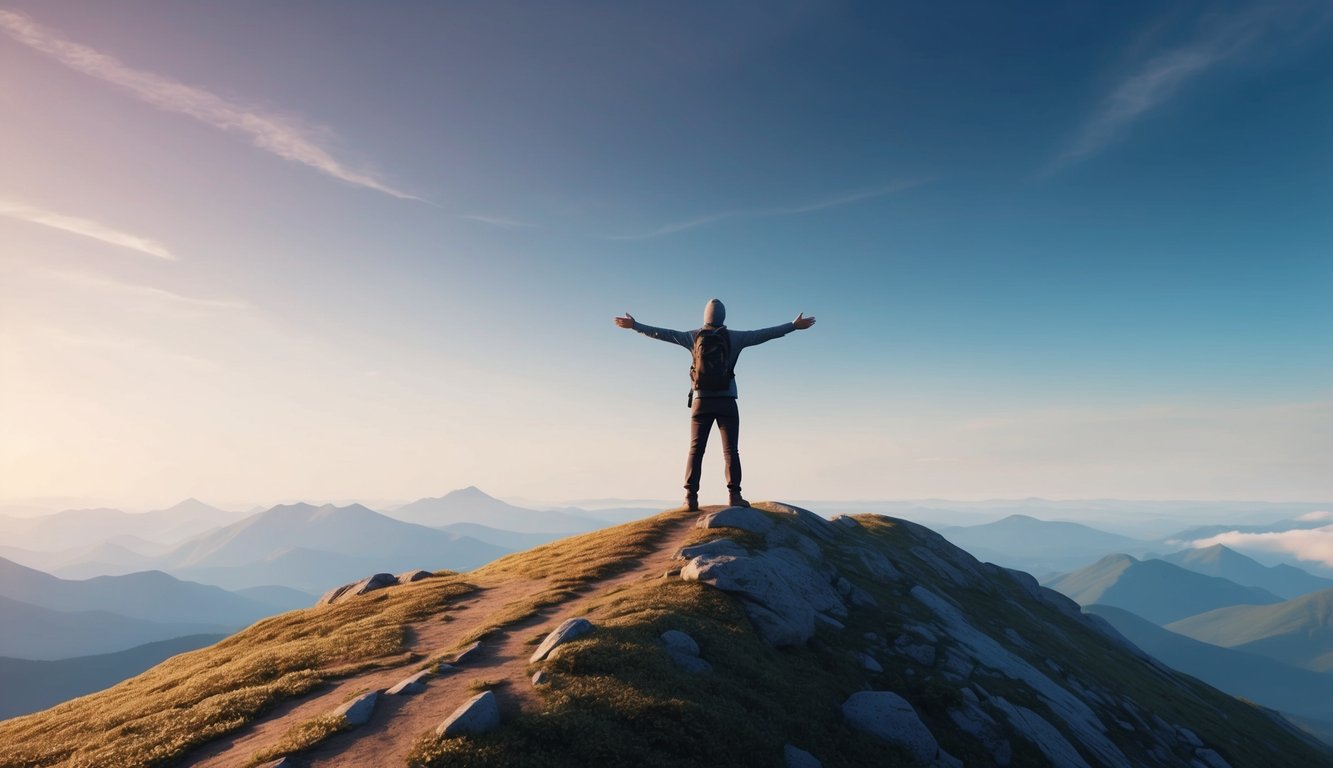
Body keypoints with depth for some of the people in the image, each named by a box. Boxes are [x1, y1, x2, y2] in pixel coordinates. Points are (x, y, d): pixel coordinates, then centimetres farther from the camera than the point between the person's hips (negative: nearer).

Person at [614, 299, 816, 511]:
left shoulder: (694, 336, 4)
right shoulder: (734, 337, 0)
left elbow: (662, 333, 8)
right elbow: (764, 334, 3)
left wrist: (634, 325, 18)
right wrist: (794, 326, 12)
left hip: (701, 400, 1)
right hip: (726, 401, -1)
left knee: (696, 450, 3)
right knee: (730, 450, -1)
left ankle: (691, 497, -3)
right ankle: (735, 495, -10)